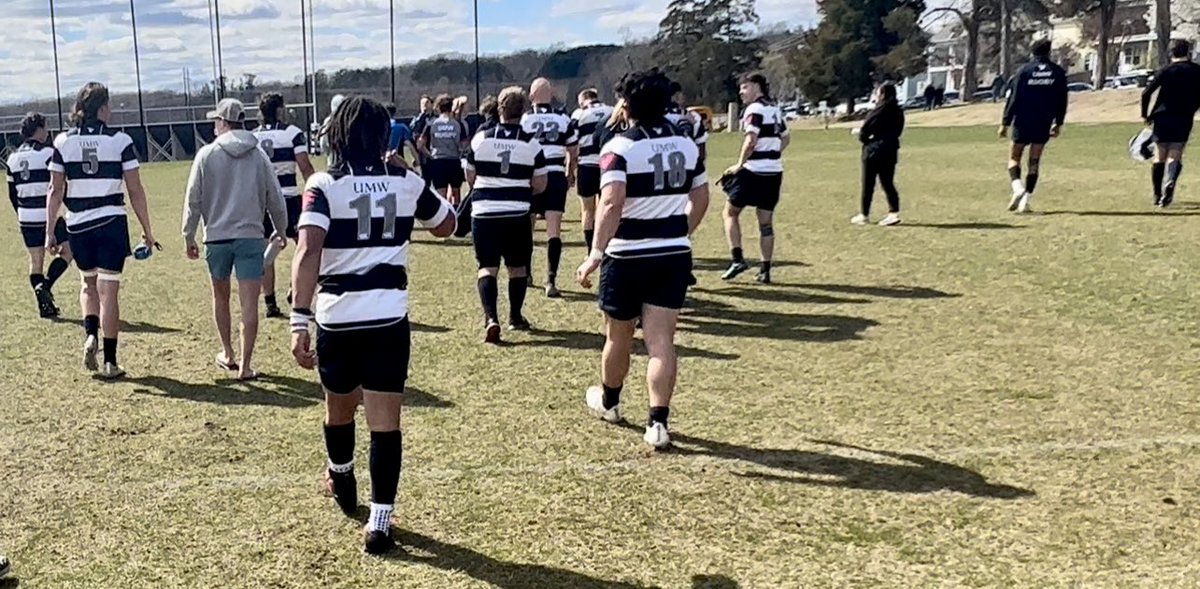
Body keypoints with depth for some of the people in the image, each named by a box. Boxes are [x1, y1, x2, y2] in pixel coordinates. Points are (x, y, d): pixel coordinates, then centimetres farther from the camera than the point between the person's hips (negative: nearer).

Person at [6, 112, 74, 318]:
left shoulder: (13, 158, 10)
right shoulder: (47, 153, -10)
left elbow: (12, 194, 15)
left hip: (26, 218, 6)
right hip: (48, 215, -6)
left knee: (35, 260, 10)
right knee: (67, 250, 8)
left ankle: (44, 305, 10)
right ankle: (46, 285, -11)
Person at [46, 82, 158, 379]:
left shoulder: (63, 142, 1)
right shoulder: (120, 141, -4)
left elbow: (56, 191, 2)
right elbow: (135, 191, -4)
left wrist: (50, 233, 7)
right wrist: (147, 232, 3)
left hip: (77, 226, 2)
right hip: (111, 224, -2)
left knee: (89, 283, 24)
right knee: (108, 290, 1)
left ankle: (90, 334, 1)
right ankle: (109, 362, 4)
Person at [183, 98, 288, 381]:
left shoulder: (207, 154, -3)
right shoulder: (259, 155, 1)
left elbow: (194, 199, -1)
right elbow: (275, 198, 6)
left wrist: (189, 235, 10)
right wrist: (280, 228, 22)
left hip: (217, 237, 0)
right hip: (251, 236, 0)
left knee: (221, 296, 20)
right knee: (249, 304, -1)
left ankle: (228, 354, 30)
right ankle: (245, 365, -3)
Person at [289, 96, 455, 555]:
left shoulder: (325, 185, -6)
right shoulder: (407, 182, 3)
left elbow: (309, 251, -21)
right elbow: (446, 225, 21)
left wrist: (300, 321, -23)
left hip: (338, 318, 0)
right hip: (390, 318, 1)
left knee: (339, 408, 23)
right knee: (385, 421, 3)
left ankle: (342, 482, 49)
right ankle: (379, 523, 1)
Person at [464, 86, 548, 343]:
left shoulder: (481, 139, -1)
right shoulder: (532, 143, -2)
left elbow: (470, 178, 7)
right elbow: (539, 185, 0)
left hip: (484, 212, 0)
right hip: (517, 214, 0)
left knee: (488, 267, 3)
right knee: (517, 266, 16)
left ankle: (491, 318, -15)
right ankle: (516, 317, 27)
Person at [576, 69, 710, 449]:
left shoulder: (619, 148, -13)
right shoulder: (686, 145, 5)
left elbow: (611, 203, -26)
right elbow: (700, 199, 14)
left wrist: (595, 254, -26)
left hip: (627, 257, -4)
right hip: (674, 256, 4)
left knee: (619, 336, 16)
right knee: (661, 340, 1)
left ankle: (608, 401, 39)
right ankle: (659, 422, -6)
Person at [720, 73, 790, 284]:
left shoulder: (755, 109, -10)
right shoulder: (775, 109, 14)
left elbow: (751, 141, -21)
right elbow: (786, 138, 24)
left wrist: (739, 164, -11)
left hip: (754, 171, -7)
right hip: (774, 172, 7)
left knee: (731, 212, 8)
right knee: (766, 222, 9)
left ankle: (738, 259, -3)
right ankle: (765, 271, 8)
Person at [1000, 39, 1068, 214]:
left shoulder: (1024, 71, -4)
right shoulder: (1058, 73, 3)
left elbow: (1013, 99, -5)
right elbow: (1062, 100, 6)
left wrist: (1005, 123, -1)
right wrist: (1059, 124, 15)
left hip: (1022, 123, -2)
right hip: (1044, 125, 2)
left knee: (1014, 157, 9)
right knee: (1034, 161, 6)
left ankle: (1018, 188, -16)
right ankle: (1026, 200, 1)